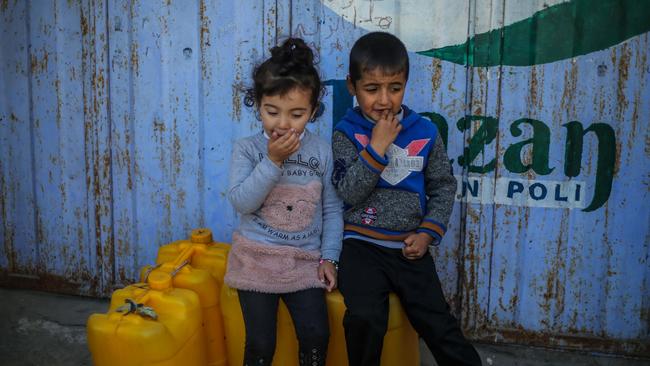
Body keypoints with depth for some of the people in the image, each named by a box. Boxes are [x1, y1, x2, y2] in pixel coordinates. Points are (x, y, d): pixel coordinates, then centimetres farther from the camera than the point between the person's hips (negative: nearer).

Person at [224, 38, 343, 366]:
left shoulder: (321, 150, -1)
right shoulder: (247, 149, -6)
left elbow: (332, 208, 4)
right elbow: (241, 202, -18)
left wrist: (329, 256, -1)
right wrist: (272, 161, -24)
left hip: (305, 261, 1)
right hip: (257, 259, -1)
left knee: (316, 337, -5)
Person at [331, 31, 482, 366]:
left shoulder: (424, 132, 1)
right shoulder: (346, 133, -3)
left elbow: (443, 186, 8)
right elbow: (348, 191, -12)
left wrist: (428, 232, -3)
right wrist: (376, 146, -18)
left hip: (410, 247, 2)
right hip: (363, 244, -2)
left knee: (438, 324, -2)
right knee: (365, 319, -23)